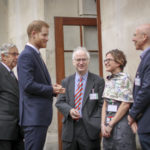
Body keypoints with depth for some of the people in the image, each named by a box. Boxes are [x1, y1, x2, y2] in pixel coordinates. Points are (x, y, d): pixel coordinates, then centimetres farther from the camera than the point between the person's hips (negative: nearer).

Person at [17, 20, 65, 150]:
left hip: (41, 116, 10)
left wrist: (53, 88, 5)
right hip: (34, 116, -10)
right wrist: (51, 89, -11)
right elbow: (28, 85, -21)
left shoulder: (36, 55, 20)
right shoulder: (26, 55, -12)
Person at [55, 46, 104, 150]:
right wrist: (69, 110, -11)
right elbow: (59, 102, 10)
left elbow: (102, 105, -2)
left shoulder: (98, 81, 2)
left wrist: (98, 126, -14)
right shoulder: (66, 82, 13)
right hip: (69, 130, 3)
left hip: (89, 129, -3)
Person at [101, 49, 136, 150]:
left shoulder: (125, 78, -8)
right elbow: (105, 104, 10)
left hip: (122, 122, -6)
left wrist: (111, 125, -11)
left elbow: (126, 104, -13)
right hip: (109, 123, 6)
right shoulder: (108, 80, 12)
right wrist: (103, 124, -1)